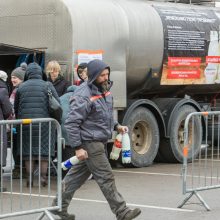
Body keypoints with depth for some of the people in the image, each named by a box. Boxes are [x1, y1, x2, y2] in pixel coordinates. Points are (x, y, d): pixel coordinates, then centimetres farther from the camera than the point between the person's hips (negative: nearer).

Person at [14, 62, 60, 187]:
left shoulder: (21, 87, 5)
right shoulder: (47, 86, -3)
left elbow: (16, 108, 11)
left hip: (26, 124, 2)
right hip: (44, 124, -2)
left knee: (28, 152, 7)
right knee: (44, 151, 5)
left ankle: (29, 178, 7)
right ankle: (43, 178, 4)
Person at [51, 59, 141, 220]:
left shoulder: (104, 90, 10)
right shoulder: (84, 96, -19)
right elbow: (71, 123, -19)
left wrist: (116, 126, 11)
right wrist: (78, 147, -20)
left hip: (98, 142, 9)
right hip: (89, 143, -9)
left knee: (77, 175, 15)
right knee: (106, 178, -5)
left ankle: (60, 206, 25)